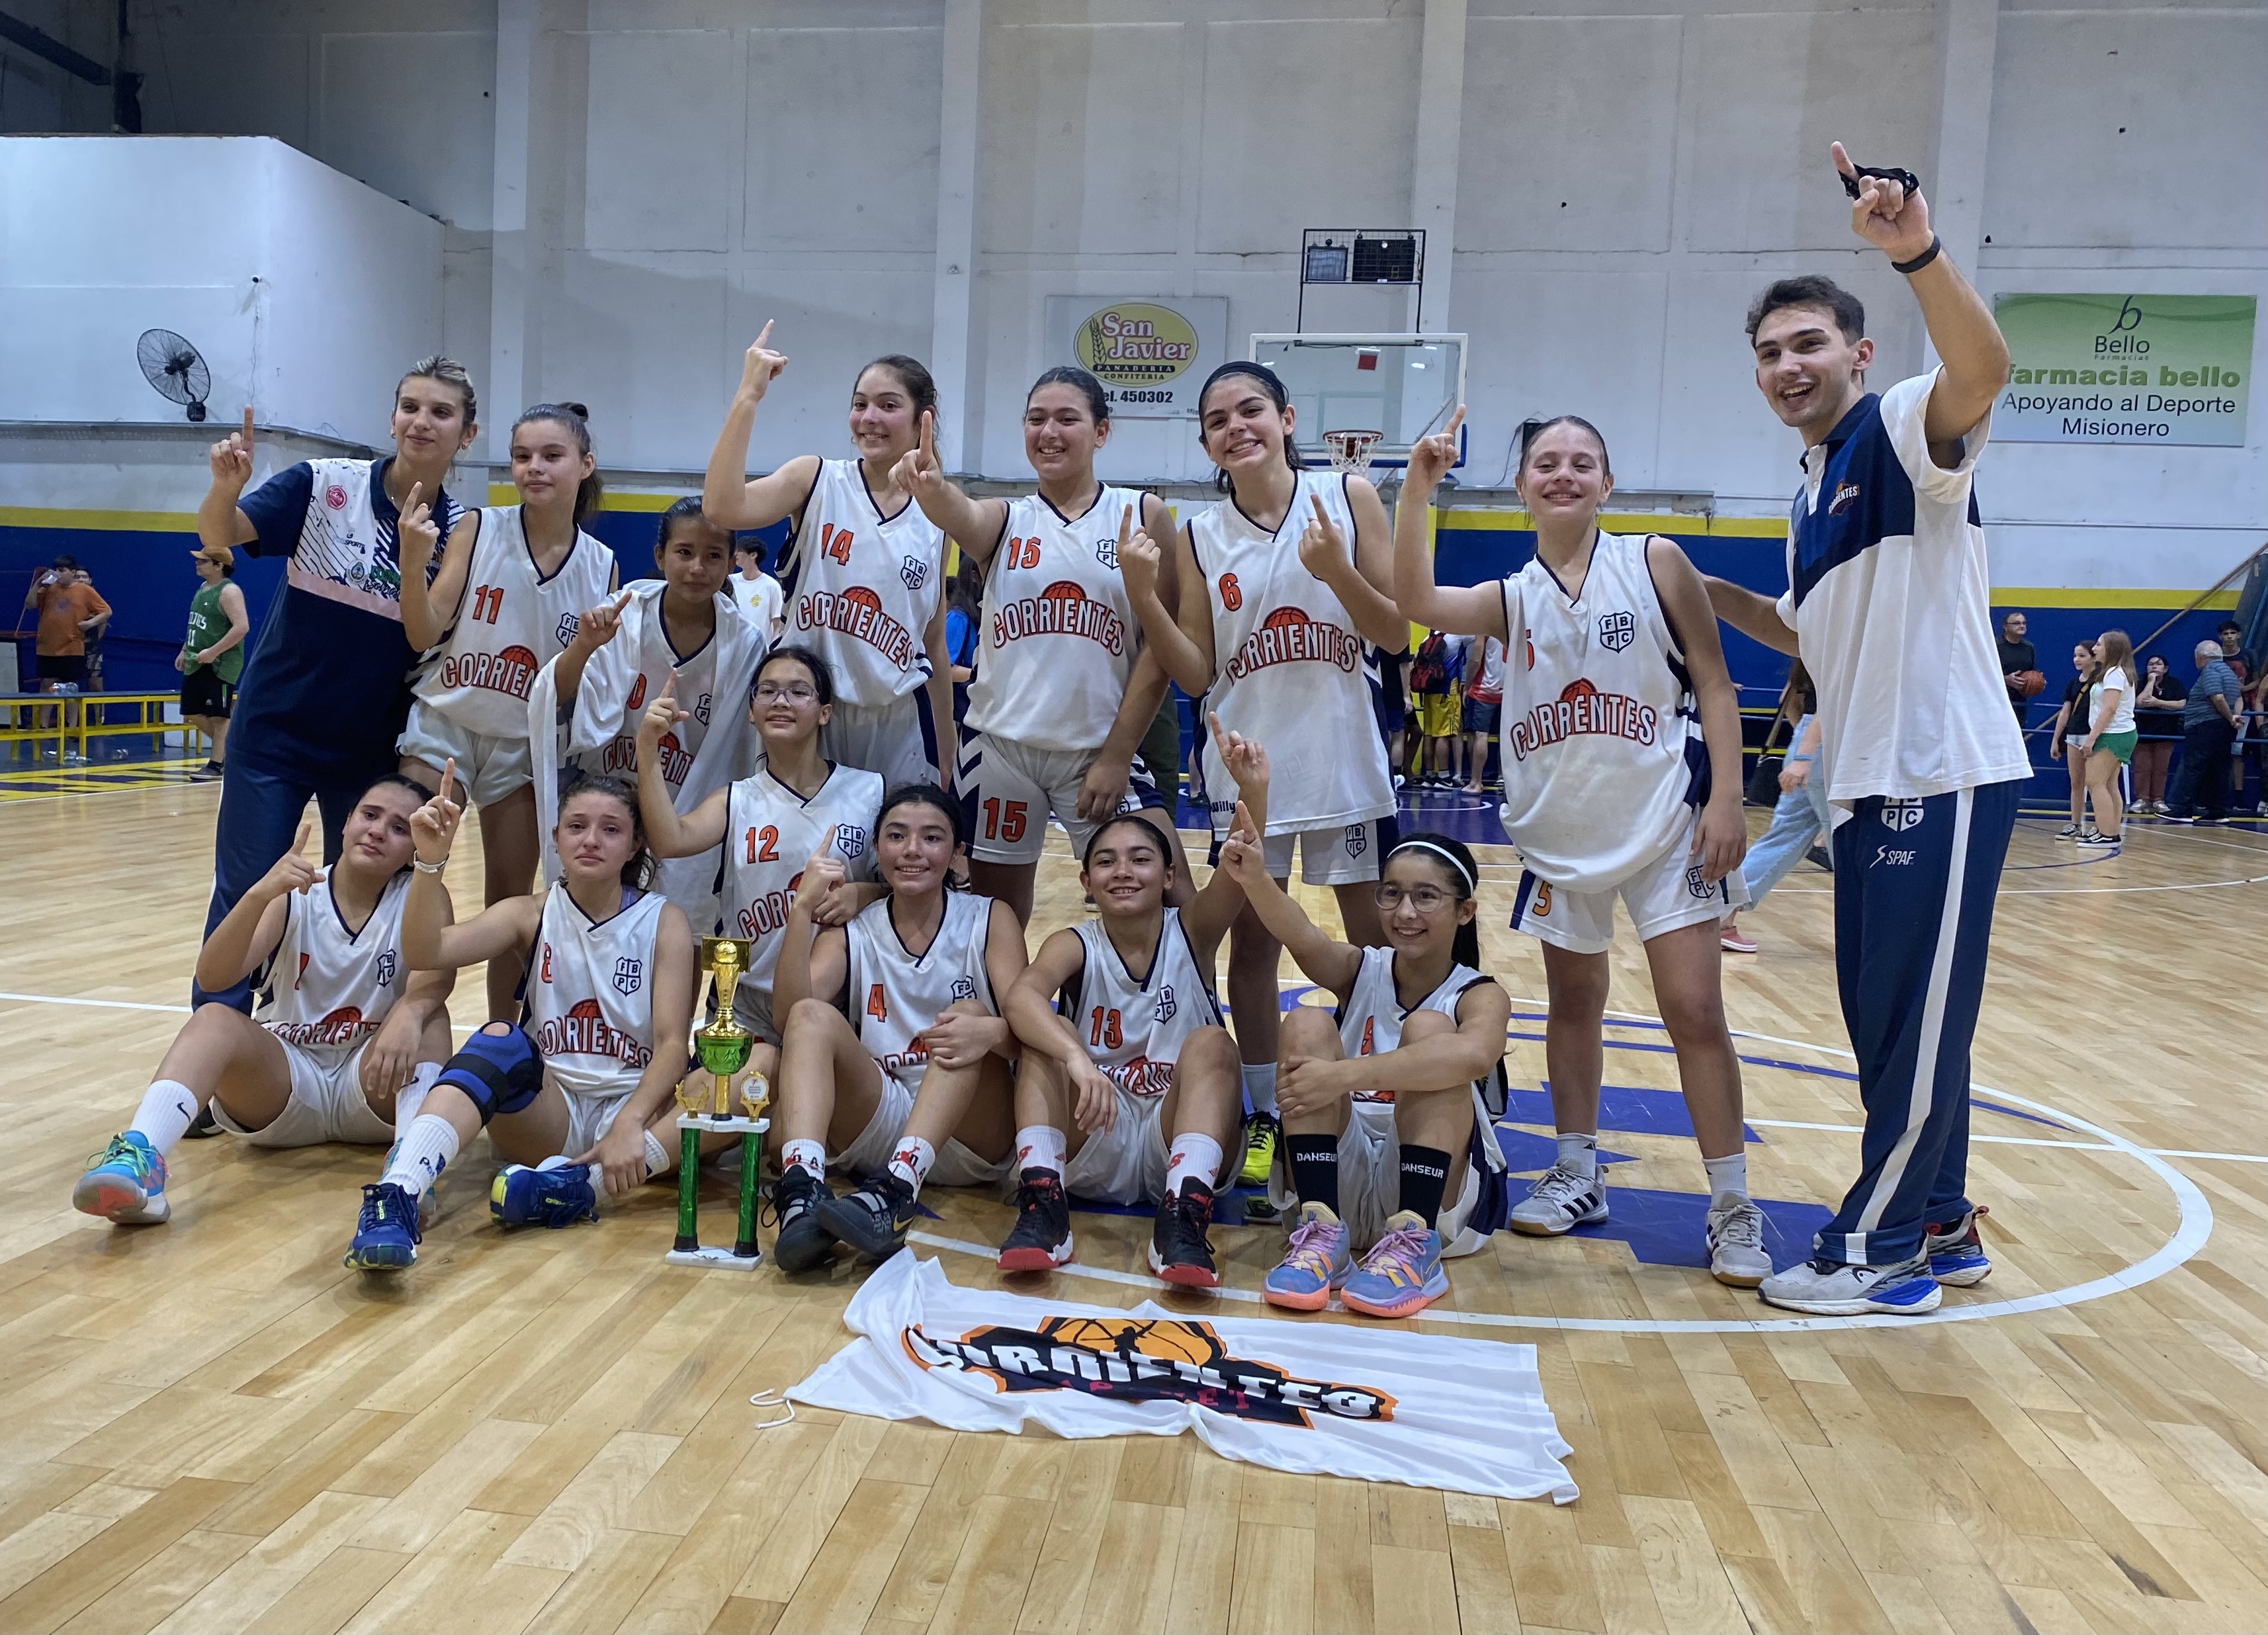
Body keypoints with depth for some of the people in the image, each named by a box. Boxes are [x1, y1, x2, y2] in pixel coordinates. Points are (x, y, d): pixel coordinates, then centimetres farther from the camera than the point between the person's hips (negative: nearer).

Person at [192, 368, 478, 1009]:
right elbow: (219, 536, -16)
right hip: (272, 732, -2)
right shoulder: (324, 483, -9)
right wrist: (226, 487, -36)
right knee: (243, 896, 1)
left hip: (371, 750, 2)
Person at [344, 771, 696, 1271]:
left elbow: (672, 1043, -13)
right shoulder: (531, 915, 3)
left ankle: (579, 1184, -38)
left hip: (634, 1108, -1)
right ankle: (398, 1196, -47)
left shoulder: (663, 921, -2)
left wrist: (629, 1123, -30)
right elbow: (424, 953, -13)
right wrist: (430, 861, -29)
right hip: (545, 1112, 1)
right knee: (501, 1040, -32)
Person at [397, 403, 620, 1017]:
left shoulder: (600, 566, -4)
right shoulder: (478, 529, -8)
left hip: (525, 743, 1)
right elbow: (425, 636, -12)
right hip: (443, 723, -1)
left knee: (511, 901, 9)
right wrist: (413, 561, -27)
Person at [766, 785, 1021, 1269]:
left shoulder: (988, 920, 4)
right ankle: (801, 1193, -44)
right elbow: (790, 1011, -11)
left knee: (971, 1015, -28)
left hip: (971, 1135, -1)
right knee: (813, 1014, -21)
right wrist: (803, 909, -22)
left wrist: (991, 1032, -35)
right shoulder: (852, 933, 8)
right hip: (876, 1128, 2)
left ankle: (895, 1193, -46)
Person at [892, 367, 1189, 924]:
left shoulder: (1143, 515, 2)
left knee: (1173, 908, -9)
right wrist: (932, 490, -43)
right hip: (1000, 747, 2)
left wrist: (1118, 756, -8)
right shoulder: (1003, 520, 5)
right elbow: (959, 513, -20)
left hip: (1102, 749, -1)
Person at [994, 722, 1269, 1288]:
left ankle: (1182, 1217, -37)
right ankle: (1041, 1204, -31)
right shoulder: (1075, 945, -3)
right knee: (1049, 1037, -21)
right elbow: (1020, 998, -27)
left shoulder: (1192, 932, -2)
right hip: (1091, 1149, 0)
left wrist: (1252, 790, -45)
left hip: (1176, 1142, 0)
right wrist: (1076, 1058, -47)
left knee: (1211, 1044, -26)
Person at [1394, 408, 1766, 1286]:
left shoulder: (1655, 563, -2)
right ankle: (1576, 1175, 29)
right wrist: (1416, 493, -21)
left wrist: (1727, 799, -11)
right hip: (1561, 833, 3)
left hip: (1665, 825, -3)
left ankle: (1732, 1205, 7)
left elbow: (1716, 687, -2)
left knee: (1694, 1009, -5)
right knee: (1573, 1003, 14)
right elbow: (1418, 603, -14)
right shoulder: (1512, 598, 5)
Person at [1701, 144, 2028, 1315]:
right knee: (1888, 1024, 15)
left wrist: (1918, 254, -46)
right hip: (1869, 784, 9)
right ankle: (1939, 1228, 29)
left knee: (1916, 1025, 0)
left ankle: (1877, 1249, 12)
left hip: (1945, 778, -9)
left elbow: (1982, 370, -31)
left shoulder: (1903, 432, -7)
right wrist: (1710, 594, 14)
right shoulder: (1814, 488, 17)